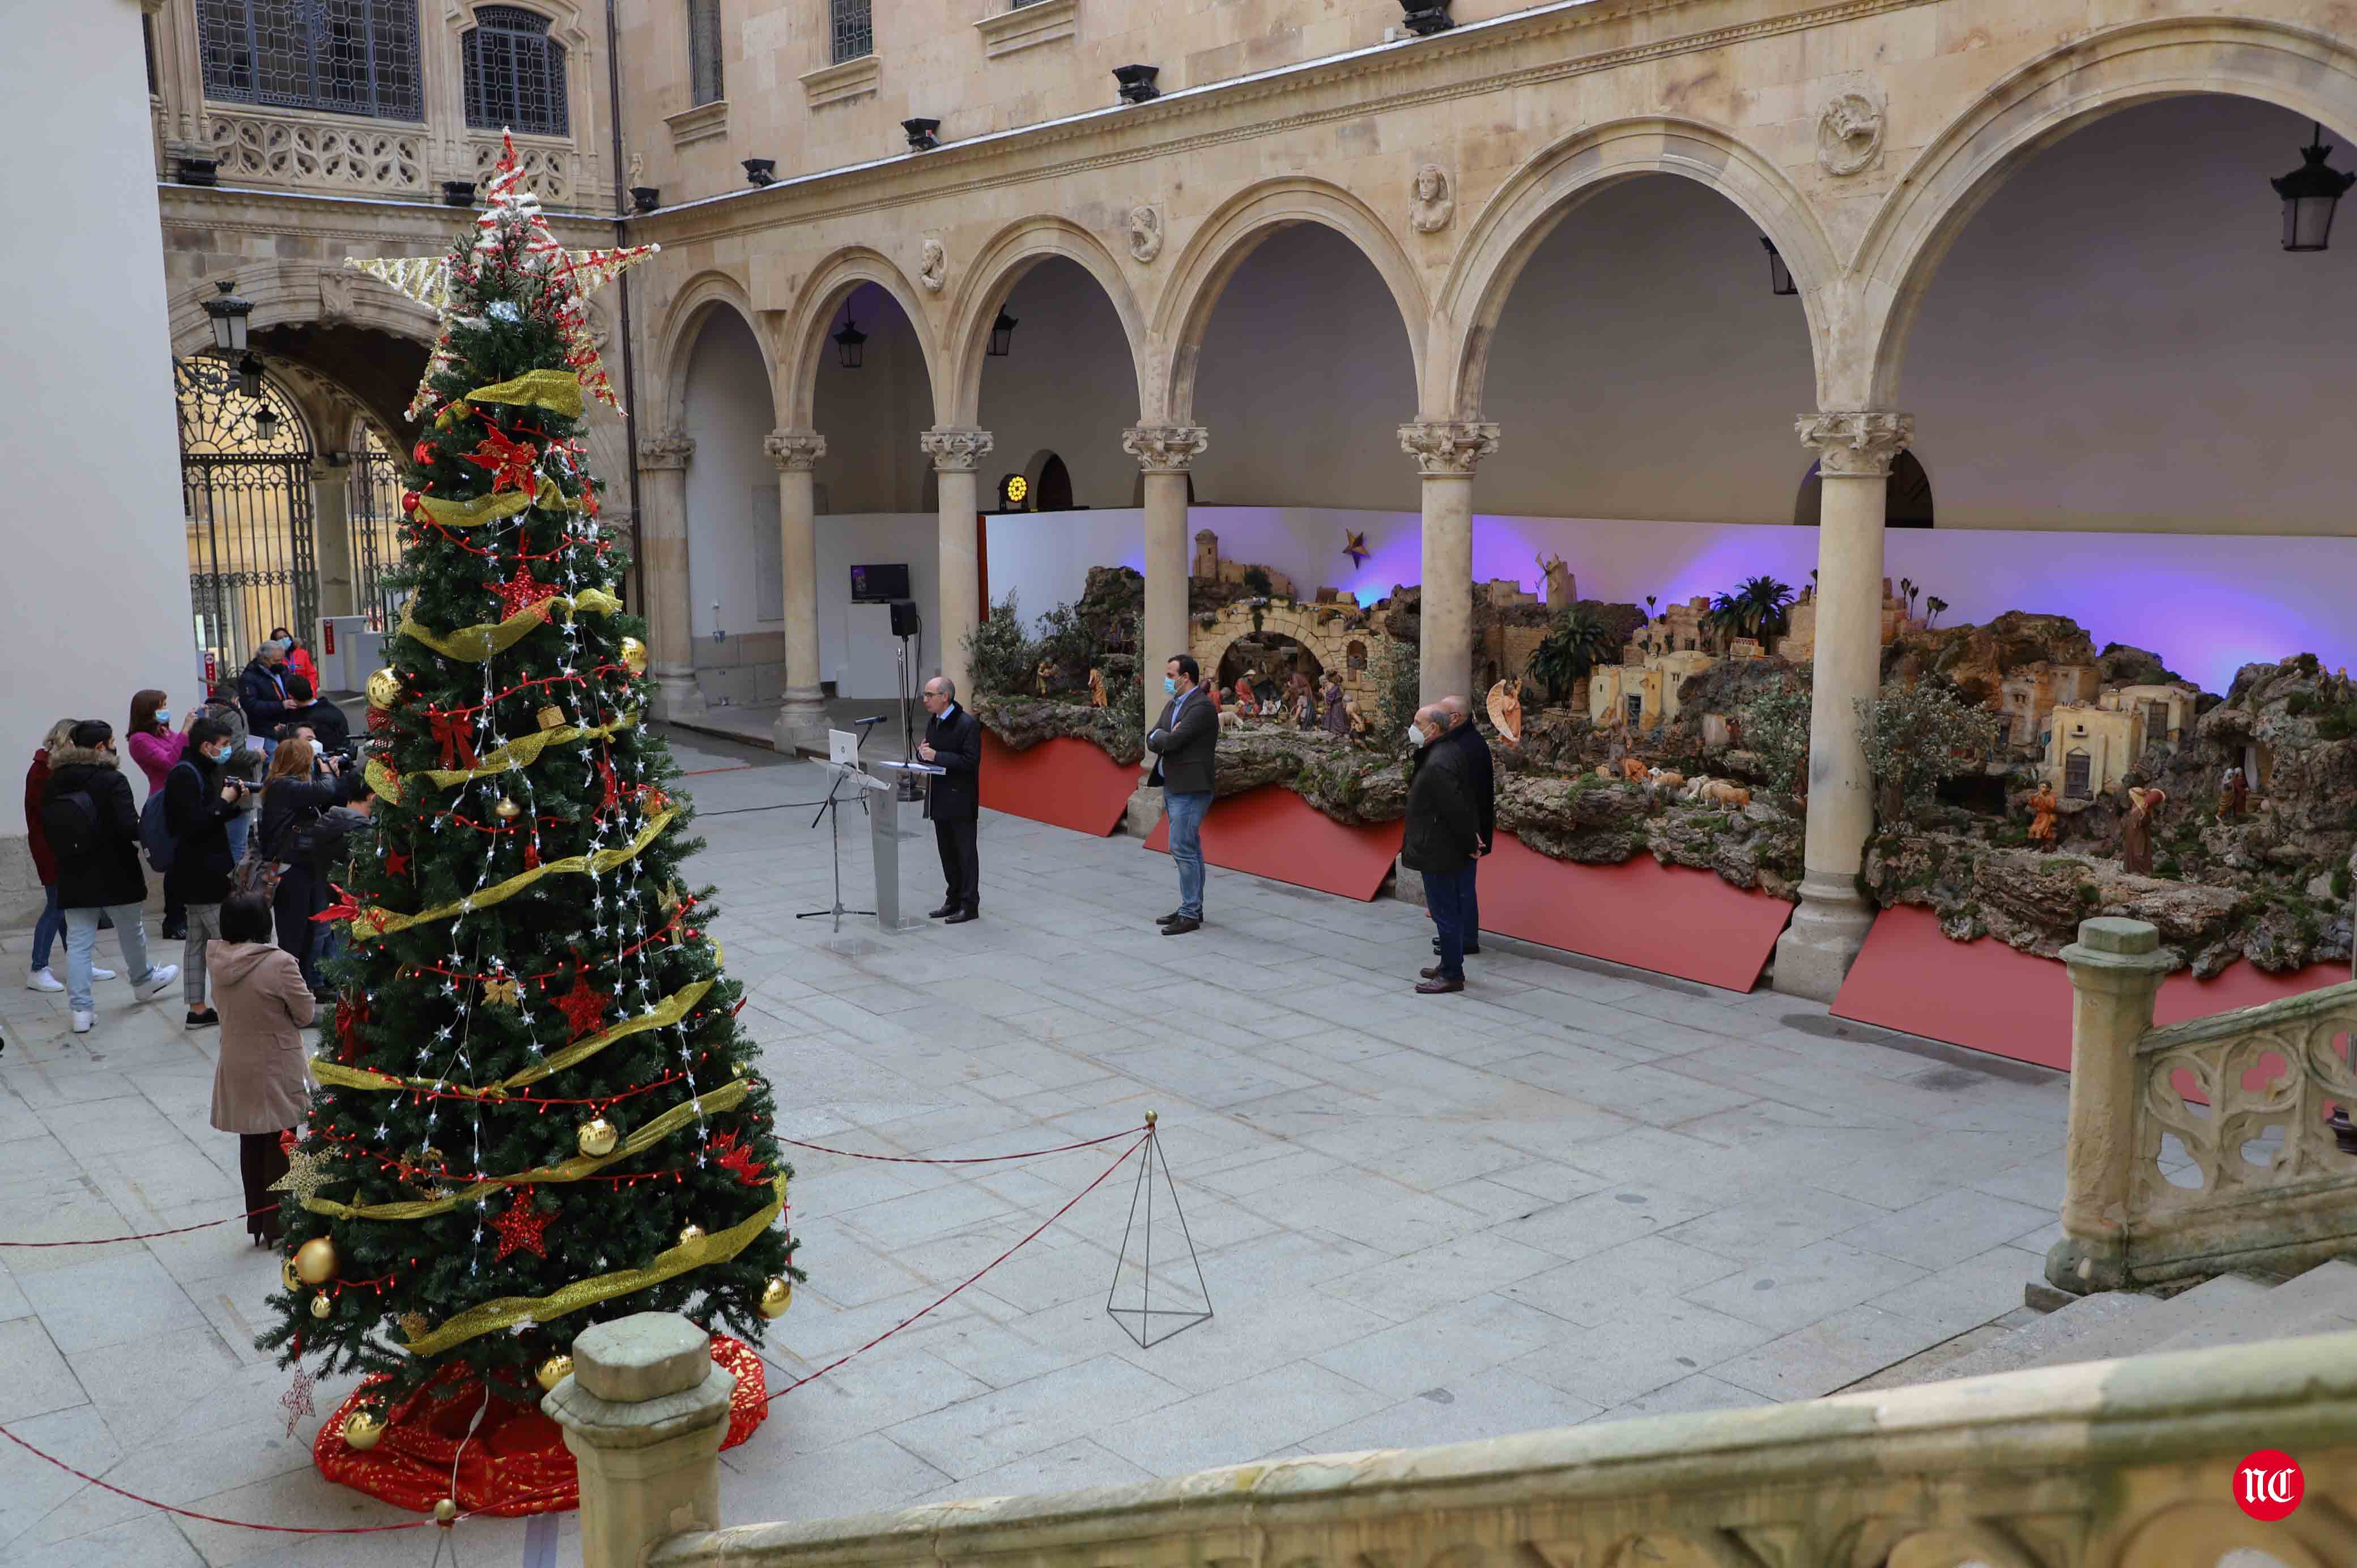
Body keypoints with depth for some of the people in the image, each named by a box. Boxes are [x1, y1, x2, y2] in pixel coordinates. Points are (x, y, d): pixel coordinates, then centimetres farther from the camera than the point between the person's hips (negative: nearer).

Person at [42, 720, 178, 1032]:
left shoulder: (54, 784, 2)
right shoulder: (112, 780, -16)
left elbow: (48, 830, 6)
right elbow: (129, 827, -24)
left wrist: (68, 856, 16)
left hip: (73, 877, 4)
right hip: (115, 874, -4)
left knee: (78, 942, 5)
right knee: (131, 930, 19)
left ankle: (81, 1009, 2)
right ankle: (144, 981, 41)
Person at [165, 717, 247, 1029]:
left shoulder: (200, 772, 15)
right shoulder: (185, 775, -16)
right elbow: (193, 825, -23)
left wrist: (234, 803, 5)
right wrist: (224, 801, -15)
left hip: (201, 871, 11)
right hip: (199, 873, -11)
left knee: (198, 940, 12)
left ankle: (197, 1010, 16)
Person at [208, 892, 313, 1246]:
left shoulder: (217, 959, -7)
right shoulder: (279, 964, -23)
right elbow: (305, 1014, -13)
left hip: (236, 1070, 6)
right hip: (275, 1071, -6)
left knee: (251, 1146, 18)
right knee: (279, 1148, 8)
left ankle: (256, 1223, 28)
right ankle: (277, 1227, 16)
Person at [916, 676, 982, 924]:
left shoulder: (967, 724, -16)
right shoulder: (933, 722, 10)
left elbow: (970, 761, -21)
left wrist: (937, 756, -23)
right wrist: (923, 751, -5)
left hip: (961, 800, -8)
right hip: (940, 799, 8)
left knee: (966, 853, 0)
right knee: (947, 852, 14)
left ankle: (970, 905, 6)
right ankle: (954, 900, 24)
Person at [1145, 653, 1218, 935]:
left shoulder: (1201, 708, -16)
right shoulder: (1172, 705, 13)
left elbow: (1171, 742, -24)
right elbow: (1152, 742, 8)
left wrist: (1161, 736, -3)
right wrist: (1166, 737, -12)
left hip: (1190, 789, -10)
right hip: (1173, 786, 10)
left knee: (1183, 850, -10)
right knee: (1189, 850, 14)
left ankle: (1190, 915, -5)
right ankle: (1192, 908, 21)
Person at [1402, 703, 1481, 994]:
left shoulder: (1437, 765, -24)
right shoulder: (1451, 752, 10)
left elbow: (1456, 809, -25)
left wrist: (1470, 843, -15)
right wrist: (1471, 839, 14)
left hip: (1439, 854, -11)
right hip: (1452, 851, 11)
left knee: (1445, 913, -2)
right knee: (1453, 911, 19)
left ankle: (1451, 975, 5)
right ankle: (1451, 964, 31)